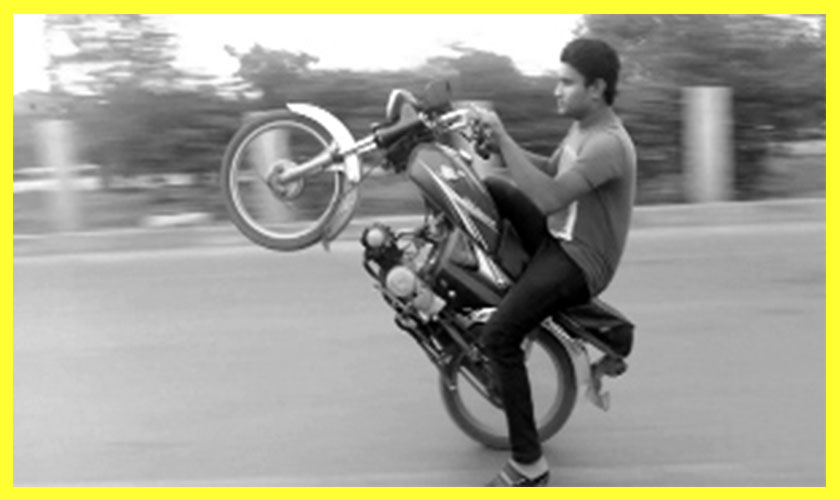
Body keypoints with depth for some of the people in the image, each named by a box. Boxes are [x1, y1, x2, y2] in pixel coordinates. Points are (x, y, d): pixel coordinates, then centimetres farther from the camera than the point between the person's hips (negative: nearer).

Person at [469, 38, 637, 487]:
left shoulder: (608, 144, -25)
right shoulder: (583, 126, 6)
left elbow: (549, 197, -36)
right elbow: (551, 170, 21)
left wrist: (503, 138, -31)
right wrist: (502, 147, 5)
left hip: (579, 261, -10)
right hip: (557, 237, 10)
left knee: (499, 339, -20)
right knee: (484, 189, 9)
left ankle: (529, 465, -10)